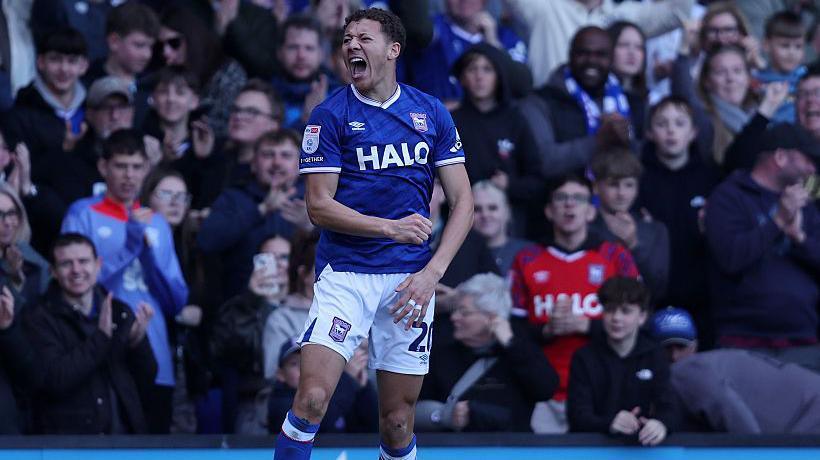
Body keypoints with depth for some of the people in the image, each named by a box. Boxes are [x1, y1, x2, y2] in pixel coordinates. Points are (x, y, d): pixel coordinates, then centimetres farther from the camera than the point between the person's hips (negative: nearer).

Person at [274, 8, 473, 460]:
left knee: (398, 422, 5)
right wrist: (391, 227, -17)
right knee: (312, 398, -18)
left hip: (409, 278, 2)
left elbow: (462, 202, 6)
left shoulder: (431, 113, 6)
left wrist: (431, 274, -6)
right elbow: (319, 206, -5)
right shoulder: (330, 114, -2)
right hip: (345, 273, -2)